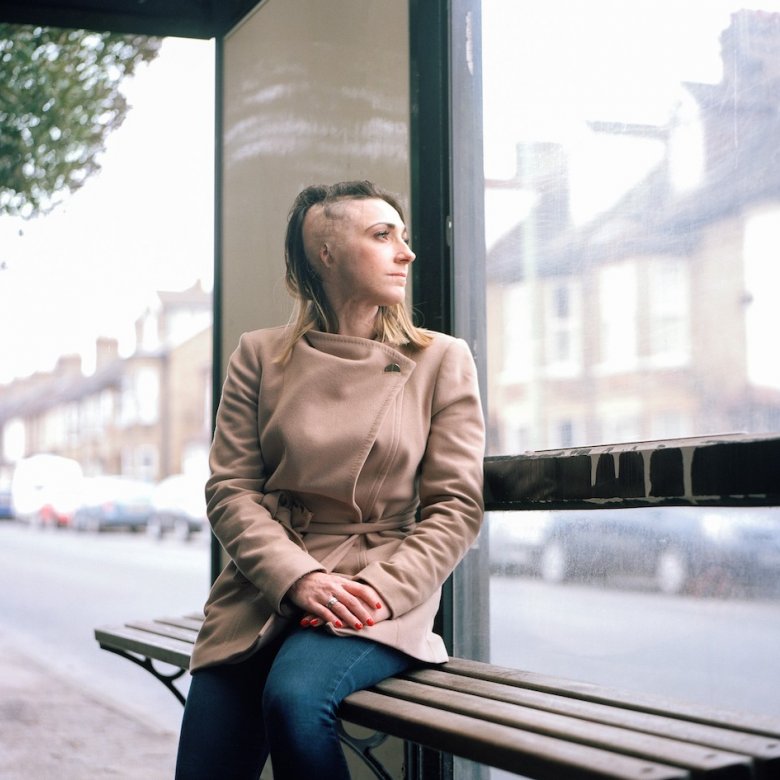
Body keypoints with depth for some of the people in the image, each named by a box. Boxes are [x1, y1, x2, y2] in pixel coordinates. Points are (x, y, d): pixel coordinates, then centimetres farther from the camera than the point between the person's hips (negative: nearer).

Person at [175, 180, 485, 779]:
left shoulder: (442, 360, 6)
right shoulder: (261, 357, 9)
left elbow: (457, 506, 1)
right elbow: (231, 489, 3)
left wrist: (381, 589, -15)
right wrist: (300, 578, -14)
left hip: (379, 600, -1)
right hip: (262, 591, 2)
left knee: (295, 696, -31)